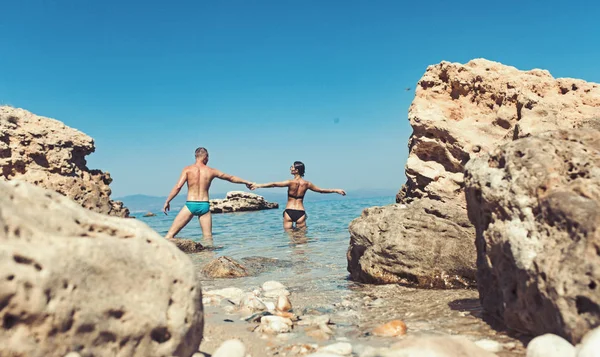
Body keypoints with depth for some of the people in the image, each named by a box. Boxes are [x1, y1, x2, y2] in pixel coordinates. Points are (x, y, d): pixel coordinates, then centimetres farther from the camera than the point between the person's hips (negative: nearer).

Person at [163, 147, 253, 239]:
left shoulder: (188, 169, -2)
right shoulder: (211, 171, 7)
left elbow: (178, 187, -12)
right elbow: (230, 178, 20)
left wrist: (167, 201, -5)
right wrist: (246, 182, 34)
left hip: (190, 205, -2)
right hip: (204, 205, 2)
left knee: (171, 233, -1)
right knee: (208, 237, 10)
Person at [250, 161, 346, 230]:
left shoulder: (291, 182, -8)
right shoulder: (307, 183, 2)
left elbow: (274, 184, -14)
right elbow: (321, 190, 12)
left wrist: (258, 185, -15)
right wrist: (336, 190, 25)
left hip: (289, 212, -3)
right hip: (301, 213, 3)